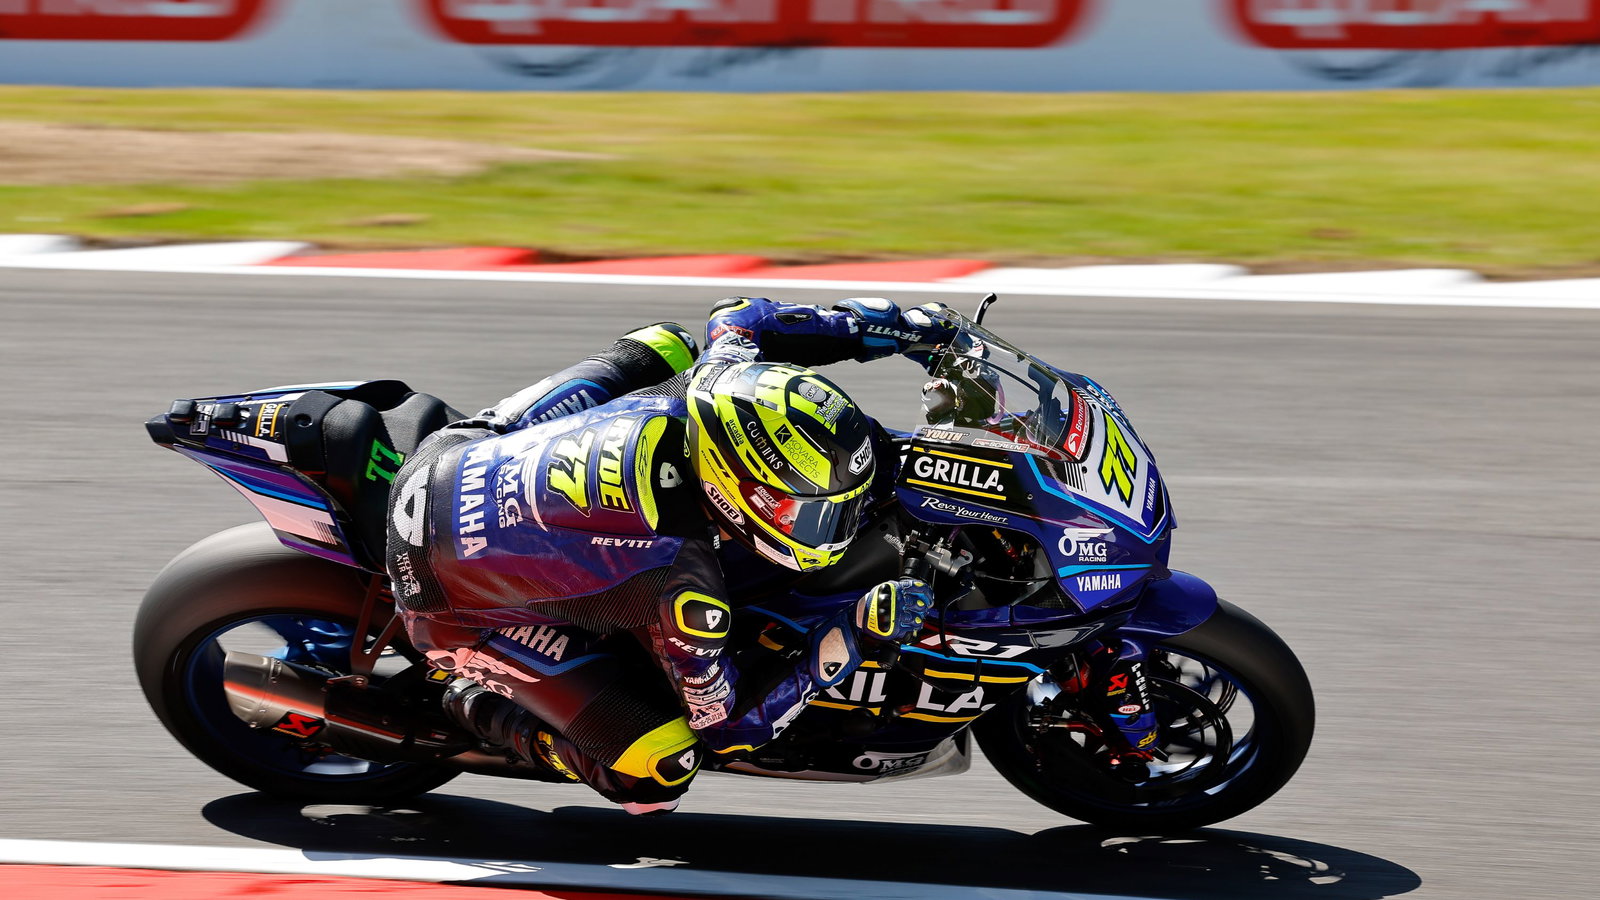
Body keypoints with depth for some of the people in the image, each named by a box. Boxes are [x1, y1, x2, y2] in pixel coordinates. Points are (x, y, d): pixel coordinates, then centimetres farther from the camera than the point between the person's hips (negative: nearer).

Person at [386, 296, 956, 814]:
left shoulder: (720, 379, -22)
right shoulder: (684, 582, -37)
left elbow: (738, 316, 6)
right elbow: (725, 724, -19)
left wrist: (896, 327, 4)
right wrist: (848, 645, -23)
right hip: (454, 600, -7)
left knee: (666, 347, 16)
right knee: (658, 775, -11)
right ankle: (479, 706, 9)